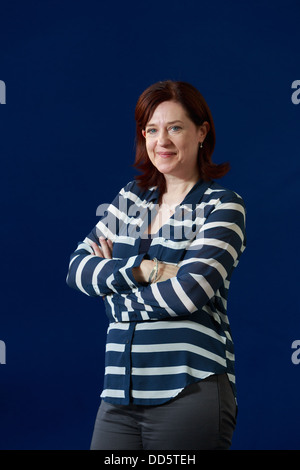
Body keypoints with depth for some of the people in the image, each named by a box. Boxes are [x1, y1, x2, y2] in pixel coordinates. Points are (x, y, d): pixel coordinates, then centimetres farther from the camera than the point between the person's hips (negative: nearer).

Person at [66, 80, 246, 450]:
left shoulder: (223, 206, -3)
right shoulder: (131, 198, 12)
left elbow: (188, 292, -15)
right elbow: (77, 267, 2)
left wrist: (115, 288, -1)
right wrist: (146, 269, -12)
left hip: (191, 390, -4)